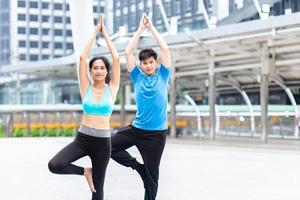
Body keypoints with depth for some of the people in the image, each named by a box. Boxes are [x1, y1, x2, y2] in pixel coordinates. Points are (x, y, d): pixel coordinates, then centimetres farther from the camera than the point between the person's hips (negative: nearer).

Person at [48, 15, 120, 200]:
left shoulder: (112, 88, 1)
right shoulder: (86, 87, 2)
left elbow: (116, 59, -6)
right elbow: (82, 58, -5)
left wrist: (105, 34, -1)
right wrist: (95, 33, -2)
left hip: (103, 141, -1)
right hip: (82, 138, 1)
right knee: (54, 165, -22)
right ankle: (85, 171, 4)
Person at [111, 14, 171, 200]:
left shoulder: (163, 75, 1)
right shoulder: (137, 76, 4)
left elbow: (165, 49, -8)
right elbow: (128, 52, -3)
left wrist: (152, 27, -2)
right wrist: (140, 29, -2)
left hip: (156, 132, -3)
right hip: (136, 128, 3)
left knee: (152, 173, 4)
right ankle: (138, 166, 13)